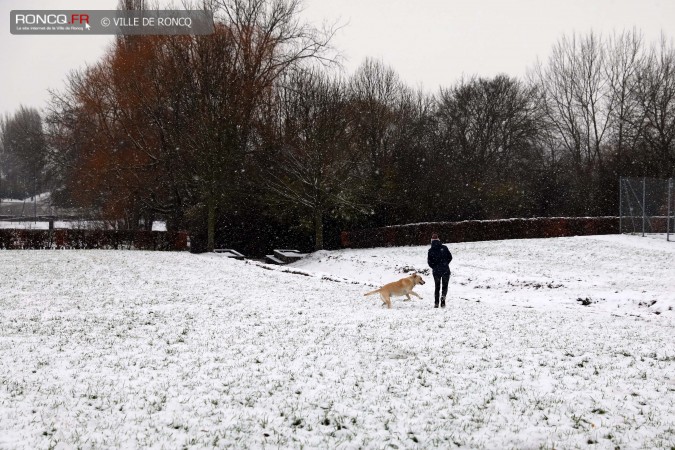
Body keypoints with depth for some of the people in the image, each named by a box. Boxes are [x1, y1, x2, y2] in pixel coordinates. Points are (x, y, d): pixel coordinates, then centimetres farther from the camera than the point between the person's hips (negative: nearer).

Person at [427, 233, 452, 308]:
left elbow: (429, 261, -6)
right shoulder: (444, 248, -5)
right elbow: (450, 257, -1)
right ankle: (443, 296, -19)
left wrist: (434, 267, 11)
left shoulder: (431, 250, -4)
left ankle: (436, 303, 8)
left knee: (437, 287, 16)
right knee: (445, 286, 11)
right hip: (445, 270, -1)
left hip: (436, 271, 1)